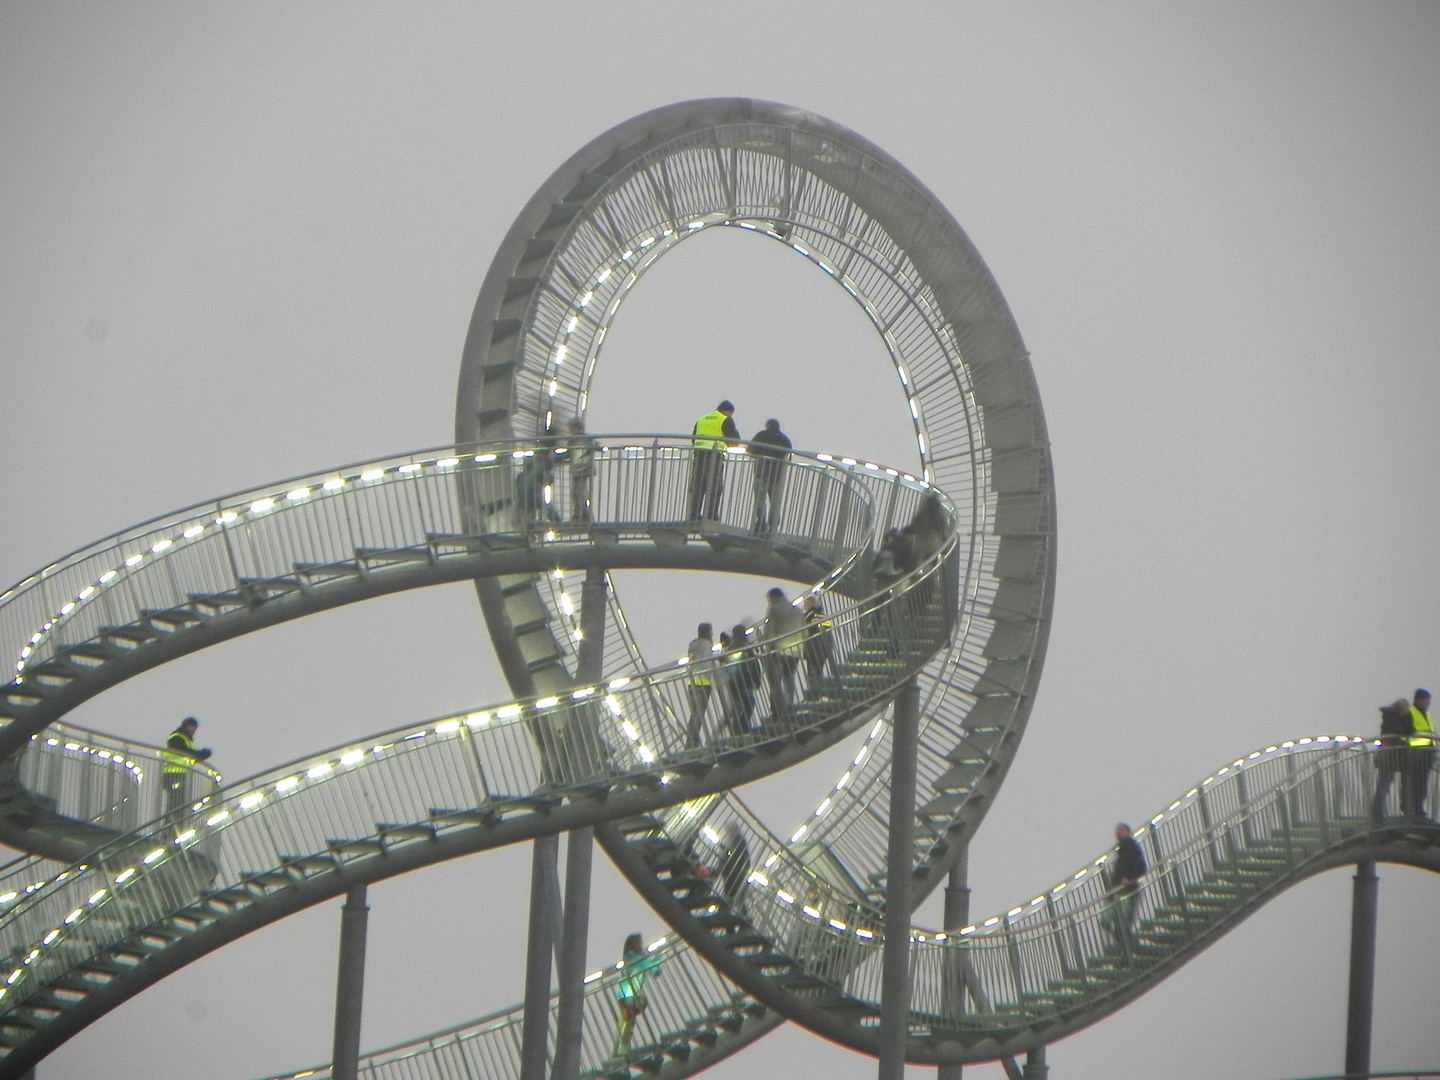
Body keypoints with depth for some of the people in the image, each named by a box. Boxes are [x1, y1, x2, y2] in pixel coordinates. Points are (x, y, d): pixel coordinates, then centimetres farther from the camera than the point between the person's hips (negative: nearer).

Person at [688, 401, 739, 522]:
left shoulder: (701, 420, 21)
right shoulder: (726, 420, 2)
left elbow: (693, 438, 22)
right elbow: (734, 439, -2)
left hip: (699, 454, 5)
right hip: (715, 455, -5)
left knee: (697, 487, 7)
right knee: (714, 488, -3)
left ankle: (694, 516, 6)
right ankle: (711, 516, -10)